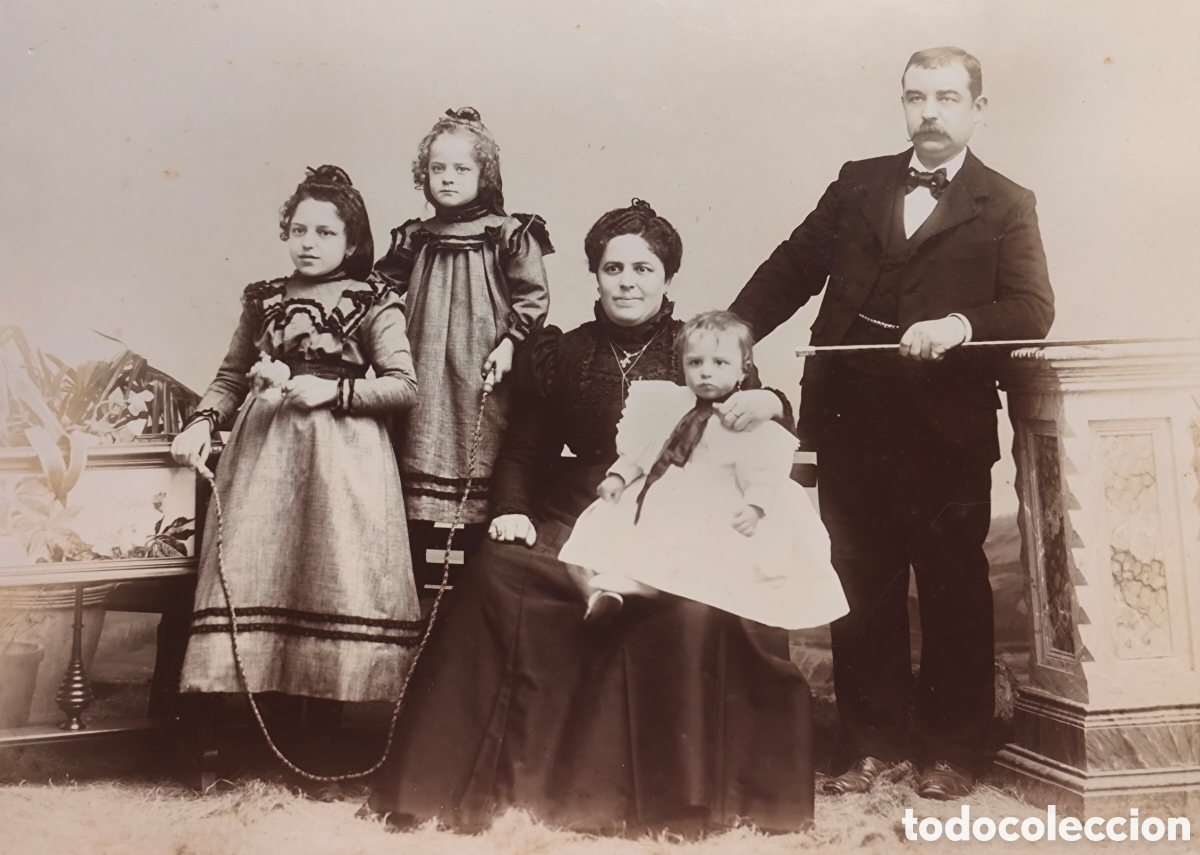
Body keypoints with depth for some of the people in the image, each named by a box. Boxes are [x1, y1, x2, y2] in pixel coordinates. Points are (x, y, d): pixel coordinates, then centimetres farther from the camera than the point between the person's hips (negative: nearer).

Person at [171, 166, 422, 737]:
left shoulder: (373, 305, 3)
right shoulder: (263, 300, 14)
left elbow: (404, 386, -3)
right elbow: (230, 377, 19)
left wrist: (333, 389, -13)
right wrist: (201, 423, 3)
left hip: (342, 454, -3)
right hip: (263, 450, 3)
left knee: (331, 575, -7)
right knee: (255, 573, -4)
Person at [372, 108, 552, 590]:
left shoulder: (508, 235, -1)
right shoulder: (414, 239, 10)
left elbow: (534, 294, -1)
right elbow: (381, 289, 17)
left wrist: (509, 341, -8)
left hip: (480, 373, -4)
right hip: (423, 373, 4)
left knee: (479, 459, -4)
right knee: (418, 455, 5)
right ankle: (418, 580, 15)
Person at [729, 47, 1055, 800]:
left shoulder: (1007, 206, 5)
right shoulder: (859, 182, 13)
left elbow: (1033, 309, -5)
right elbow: (794, 268, 11)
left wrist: (960, 324, -24)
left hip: (947, 423, -2)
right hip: (851, 415, 3)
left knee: (953, 587, 6)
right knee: (862, 584, 8)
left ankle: (953, 752, 19)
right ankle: (874, 744, 21)